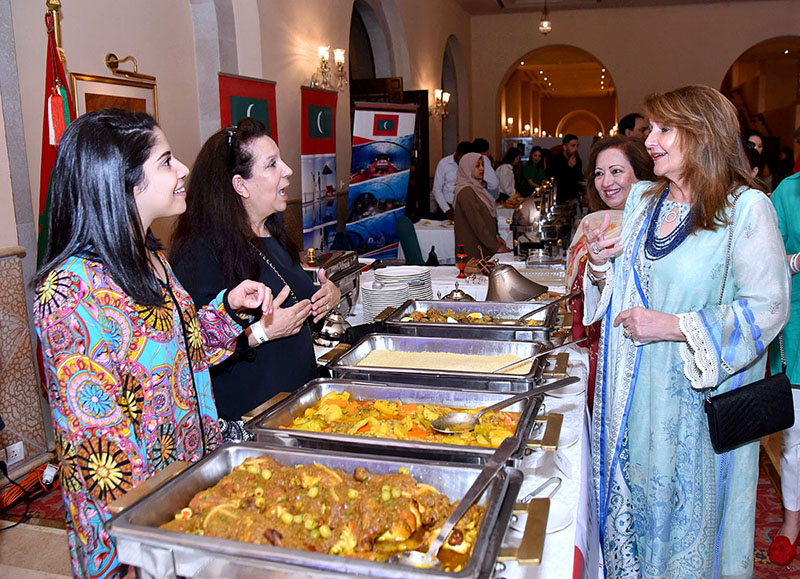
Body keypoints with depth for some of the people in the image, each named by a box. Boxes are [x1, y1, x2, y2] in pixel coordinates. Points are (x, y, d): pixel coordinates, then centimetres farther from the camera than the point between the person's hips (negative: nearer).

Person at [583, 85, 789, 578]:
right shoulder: (642, 198, 7)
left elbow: (769, 308, -17)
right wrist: (601, 263, -6)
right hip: (634, 385, 6)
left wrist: (674, 327, -22)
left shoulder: (746, 208, -13)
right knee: (632, 489, 18)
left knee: (689, 508, 10)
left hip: (698, 392, -5)